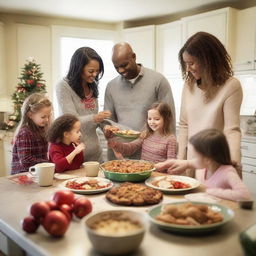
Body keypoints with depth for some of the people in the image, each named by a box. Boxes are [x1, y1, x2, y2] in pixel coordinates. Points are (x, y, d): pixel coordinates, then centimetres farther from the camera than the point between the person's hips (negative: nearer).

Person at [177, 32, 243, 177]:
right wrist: (181, 159, 1)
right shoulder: (189, 85, 2)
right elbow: (184, 125, 5)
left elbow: (232, 130, -17)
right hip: (192, 160, 5)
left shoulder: (231, 86, -13)